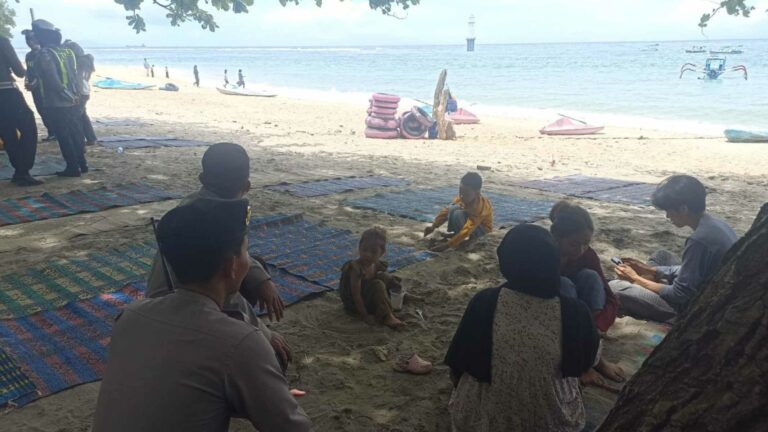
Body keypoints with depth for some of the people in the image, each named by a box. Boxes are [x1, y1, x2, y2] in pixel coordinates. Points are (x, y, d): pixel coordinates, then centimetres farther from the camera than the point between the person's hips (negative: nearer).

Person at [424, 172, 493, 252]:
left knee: (458, 214, -31)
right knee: (453, 208, -21)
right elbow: (447, 210, -11)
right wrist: (433, 226, -22)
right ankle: (454, 233, -6)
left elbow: (467, 230, -42)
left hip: (482, 228, -7)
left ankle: (470, 237, -13)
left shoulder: (479, 207, -39)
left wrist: (447, 245, -46)